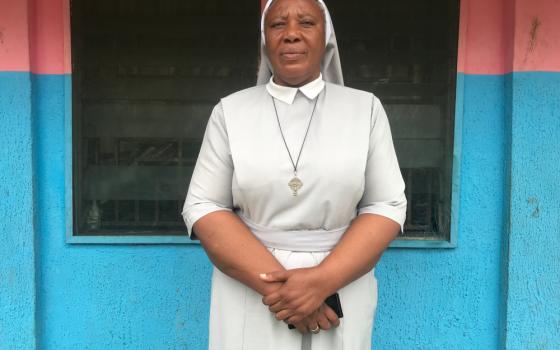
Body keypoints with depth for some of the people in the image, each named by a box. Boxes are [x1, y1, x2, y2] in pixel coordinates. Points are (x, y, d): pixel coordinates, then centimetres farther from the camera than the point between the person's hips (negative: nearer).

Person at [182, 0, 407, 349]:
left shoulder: (365, 108, -1)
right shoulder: (230, 110, -1)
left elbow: (387, 206, -3)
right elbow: (204, 207, -4)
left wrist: (322, 281, -17)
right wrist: (274, 282, -16)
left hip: (341, 289, 0)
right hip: (250, 292, 0)